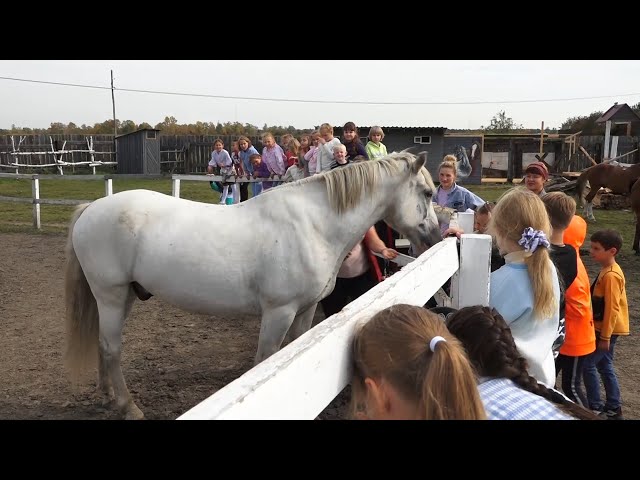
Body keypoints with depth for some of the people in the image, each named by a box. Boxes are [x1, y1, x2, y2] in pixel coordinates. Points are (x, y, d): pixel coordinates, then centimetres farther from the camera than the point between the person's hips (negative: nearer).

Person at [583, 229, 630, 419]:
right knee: (604, 366, 16)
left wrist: (604, 337, -19)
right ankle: (613, 408, 24)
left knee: (587, 364, -1)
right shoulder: (608, 270, 7)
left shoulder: (610, 275, -23)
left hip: (607, 330, -9)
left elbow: (612, 309, -23)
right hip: (606, 328, 9)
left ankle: (595, 407, 10)